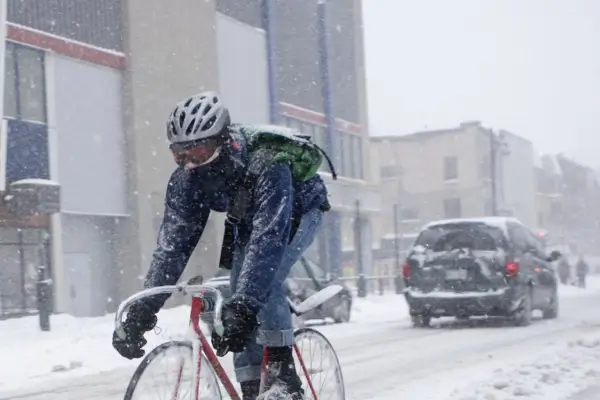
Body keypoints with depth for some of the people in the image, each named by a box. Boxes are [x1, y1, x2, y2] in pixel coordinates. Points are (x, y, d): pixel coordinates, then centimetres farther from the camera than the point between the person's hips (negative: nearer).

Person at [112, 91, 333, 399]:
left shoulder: (266, 164, -43)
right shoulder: (186, 178, -26)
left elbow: (268, 239, -51)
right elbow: (173, 242, -26)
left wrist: (242, 308, -60)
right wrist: (143, 309, -35)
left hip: (299, 210, -5)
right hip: (248, 218, 6)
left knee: (266, 276, -29)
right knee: (240, 295, -7)